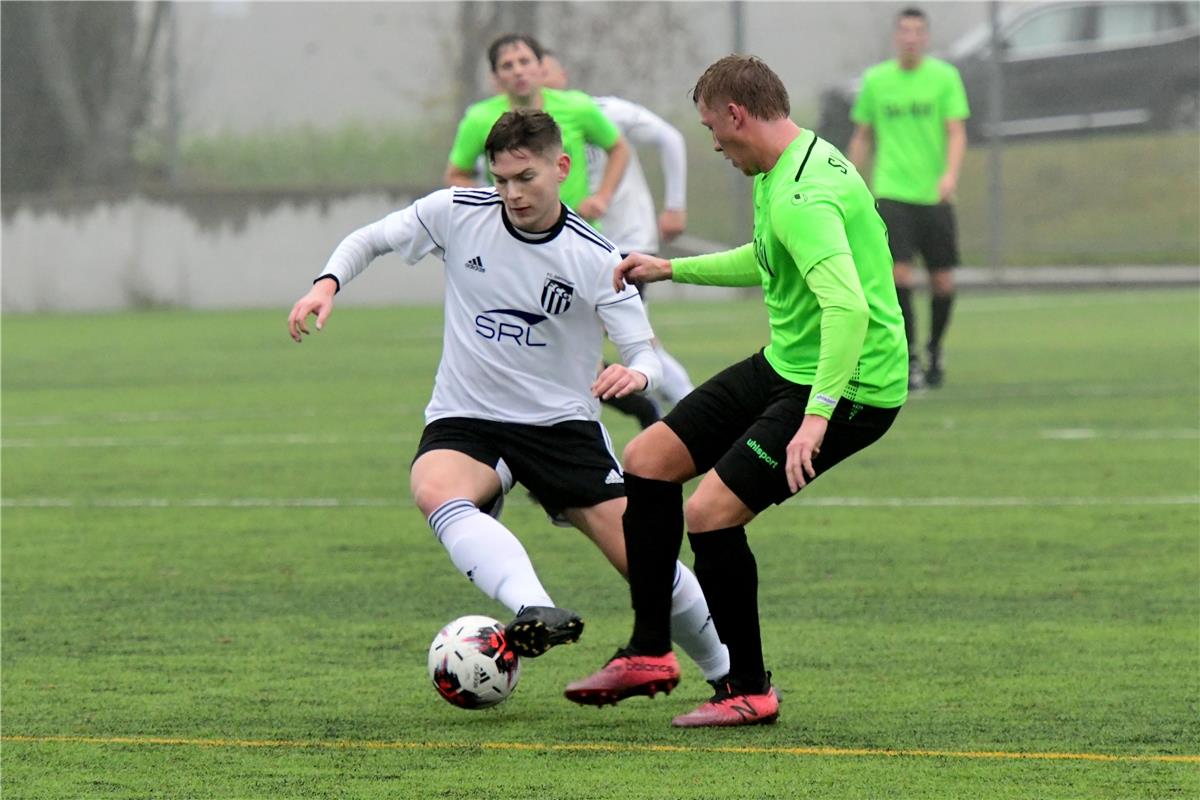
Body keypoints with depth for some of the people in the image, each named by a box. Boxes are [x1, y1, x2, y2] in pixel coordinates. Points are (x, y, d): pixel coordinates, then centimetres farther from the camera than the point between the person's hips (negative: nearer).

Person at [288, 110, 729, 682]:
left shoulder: (594, 258, -9)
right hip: (465, 420, 1)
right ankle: (535, 612, -53)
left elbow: (644, 354, -9)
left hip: (564, 421, -1)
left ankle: (728, 672, 20)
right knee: (435, 491, -36)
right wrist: (327, 285, -11)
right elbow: (370, 240, 8)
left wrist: (636, 374, -33)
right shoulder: (456, 214, -6)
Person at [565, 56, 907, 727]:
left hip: (849, 387, -11)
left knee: (711, 511, -17)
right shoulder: (788, 169, 9)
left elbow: (846, 307, -38)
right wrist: (672, 269, 31)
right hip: (784, 366, 11)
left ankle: (750, 691, 0)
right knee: (649, 458, 10)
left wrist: (817, 414, -43)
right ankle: (649, 654, 19)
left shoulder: (802, 198, -26)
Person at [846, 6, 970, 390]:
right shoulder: (875, 80, 6)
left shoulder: (945, 77, 2)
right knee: (899, 274, -15)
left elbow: (957, 132, -5)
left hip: (935, 195, 0)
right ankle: (910, 359, -8)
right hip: (892, 193, 0)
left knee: (942, 282, 3)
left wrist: (951, 174, -22)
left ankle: (935, 348, 28)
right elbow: (862, 137, 15)